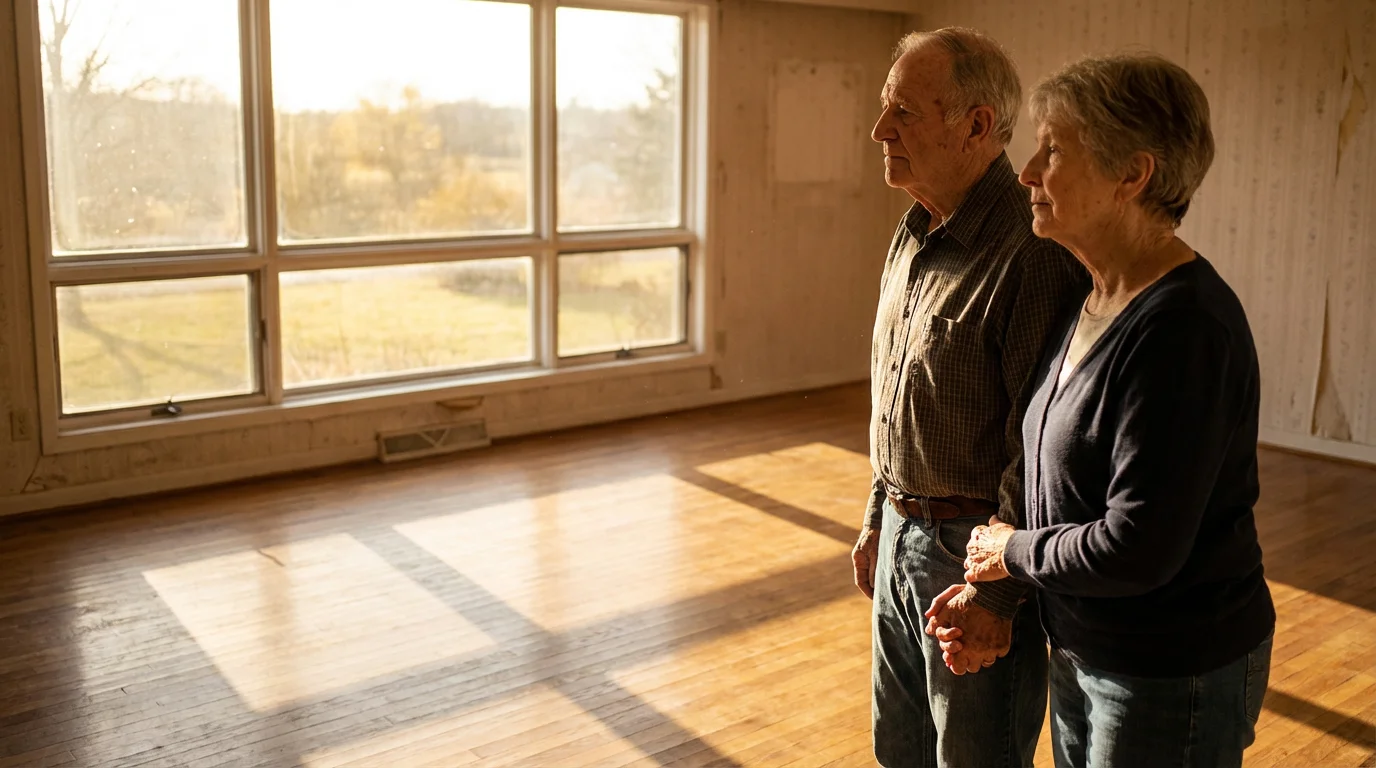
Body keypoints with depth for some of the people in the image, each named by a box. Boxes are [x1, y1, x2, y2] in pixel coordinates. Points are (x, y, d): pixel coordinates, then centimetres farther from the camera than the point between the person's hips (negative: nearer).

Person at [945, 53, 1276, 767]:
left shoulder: (1182, 330, -27)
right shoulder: (1087, 302, 2)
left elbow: (1138, 549, -29)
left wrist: (1013, 551, -13)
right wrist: (993, 598, 0)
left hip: (1171, 681, -8)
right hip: (1083, 651, 8)